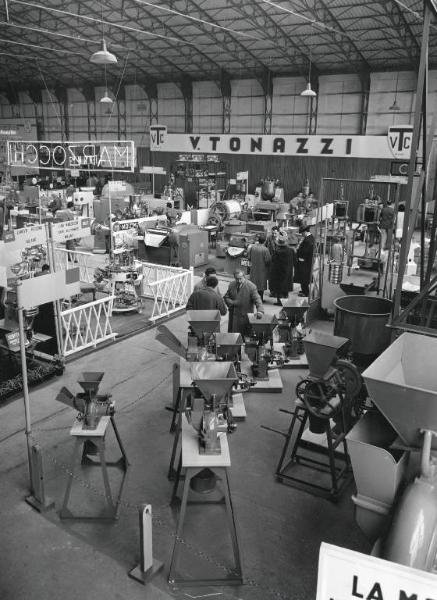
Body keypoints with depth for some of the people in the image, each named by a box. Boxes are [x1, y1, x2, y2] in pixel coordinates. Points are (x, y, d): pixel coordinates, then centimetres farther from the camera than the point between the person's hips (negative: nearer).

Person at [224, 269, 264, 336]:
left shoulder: (251, 286, -11)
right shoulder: (231, 285, 5)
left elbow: (257, 299, -17)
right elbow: (226, 297, 14)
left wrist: (260, 311, -34)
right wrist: (231, 303, -8)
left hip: (245, 317, -4)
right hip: (233, 316, 4)